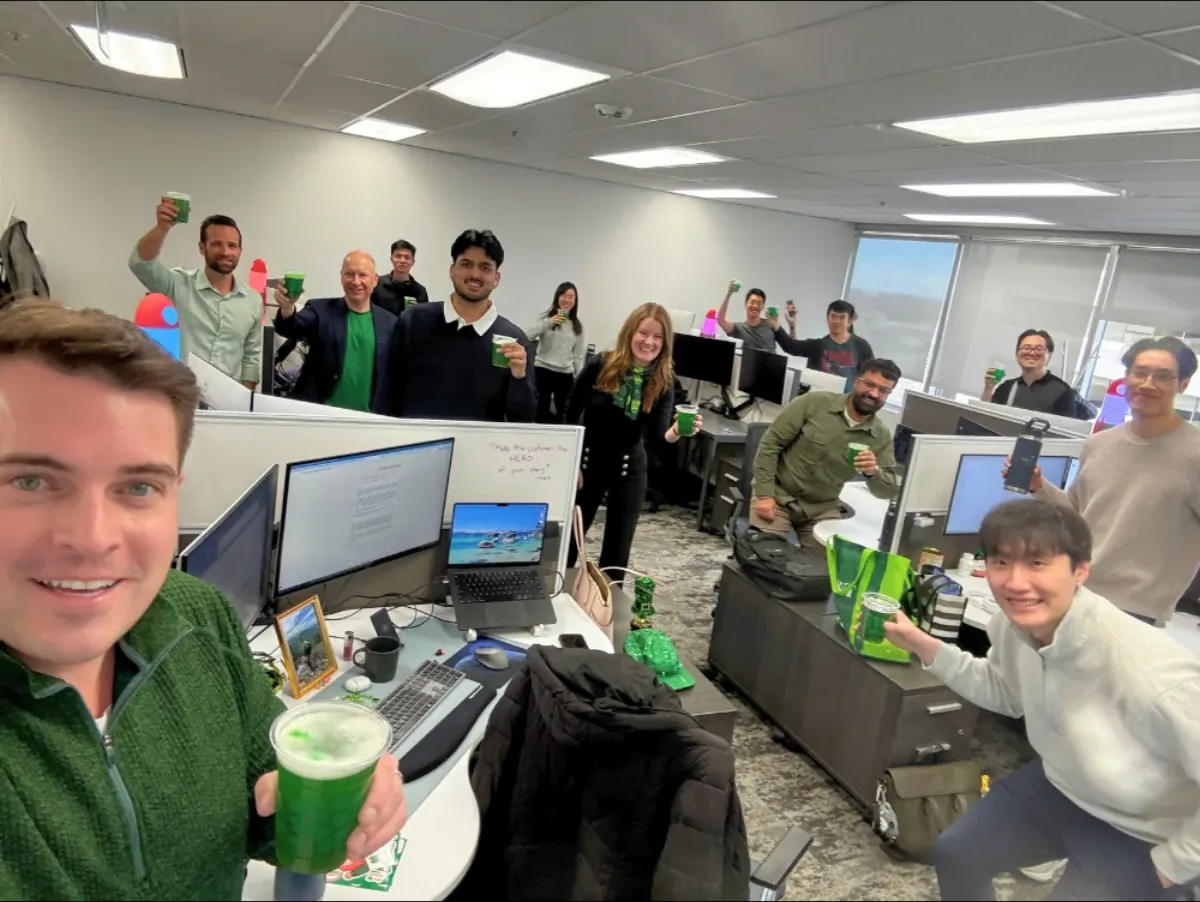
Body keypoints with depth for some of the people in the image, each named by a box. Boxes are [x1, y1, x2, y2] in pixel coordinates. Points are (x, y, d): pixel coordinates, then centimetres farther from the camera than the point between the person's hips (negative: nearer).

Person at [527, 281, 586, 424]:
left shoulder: (577, 325, 11)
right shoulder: (547, 317, 2)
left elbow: (578, 355, 11)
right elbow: (528, 337, -11)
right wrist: (548, 323, -19)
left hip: (565, 374, 3)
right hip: (543, 370, -3)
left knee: (562, 413, 3)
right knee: (541, 410, 0)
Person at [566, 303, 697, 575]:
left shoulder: (663, 383, -8)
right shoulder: (600, 366, -12)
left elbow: (659, 435, -17)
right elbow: (571, 415, -6)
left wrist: (676, 431, -39)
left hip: (629, 469, 1)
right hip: (587, 462, -1)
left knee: (618, 547, 8)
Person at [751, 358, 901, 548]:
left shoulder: (882, 436, -1)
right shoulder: (814, 402, -11)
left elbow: (889, 491, 0)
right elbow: (771, 443, -9)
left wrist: (873, 472, -23)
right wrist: (764, 494, -17)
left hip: (822, 509, 3)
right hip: (778, 494, -3)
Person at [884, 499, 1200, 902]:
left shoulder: (1145, 669, -41)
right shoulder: (1013, 626, -18)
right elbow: (1006, 692, 5)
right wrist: (926, 648, -6)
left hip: (1137, 832, -6)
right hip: (1059, 786, 7)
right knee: (955, 853, 18)